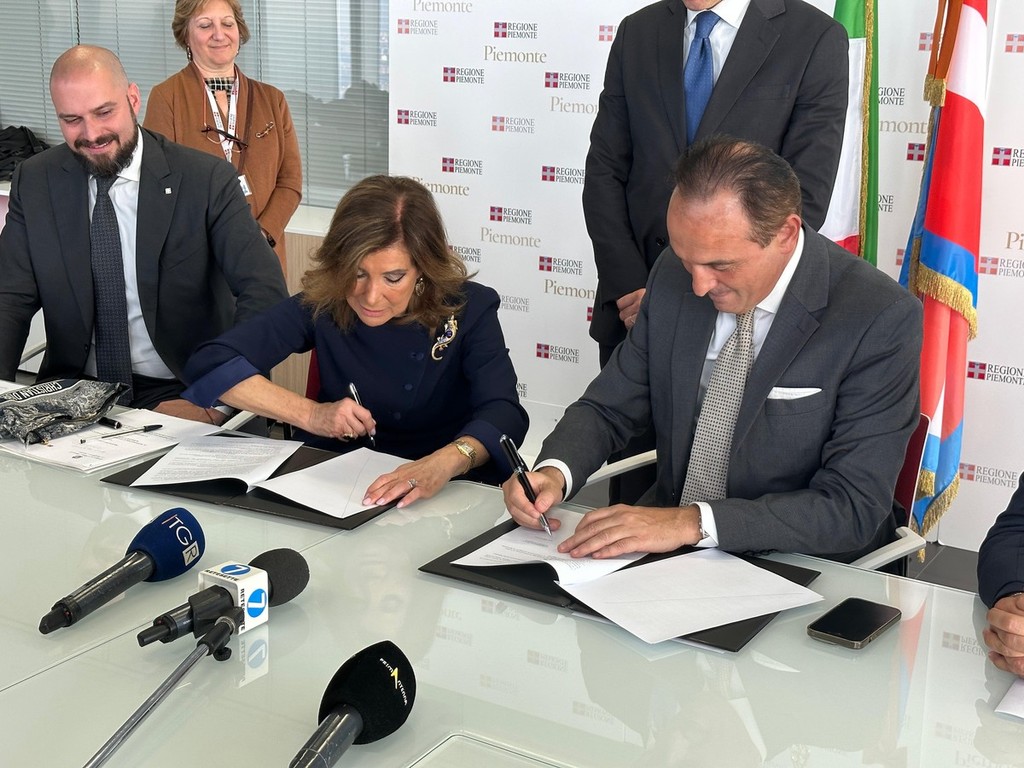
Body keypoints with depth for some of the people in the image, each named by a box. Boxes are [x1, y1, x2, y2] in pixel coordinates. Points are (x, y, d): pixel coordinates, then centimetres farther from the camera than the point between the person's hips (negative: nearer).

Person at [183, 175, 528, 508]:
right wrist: (310, 414, -20)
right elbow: (211, 363, -10)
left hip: (446, 495, 1)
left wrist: (445, 462, -42)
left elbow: (504, 414, -22)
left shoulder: (468, 309, -9)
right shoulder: (322, 304, -7)